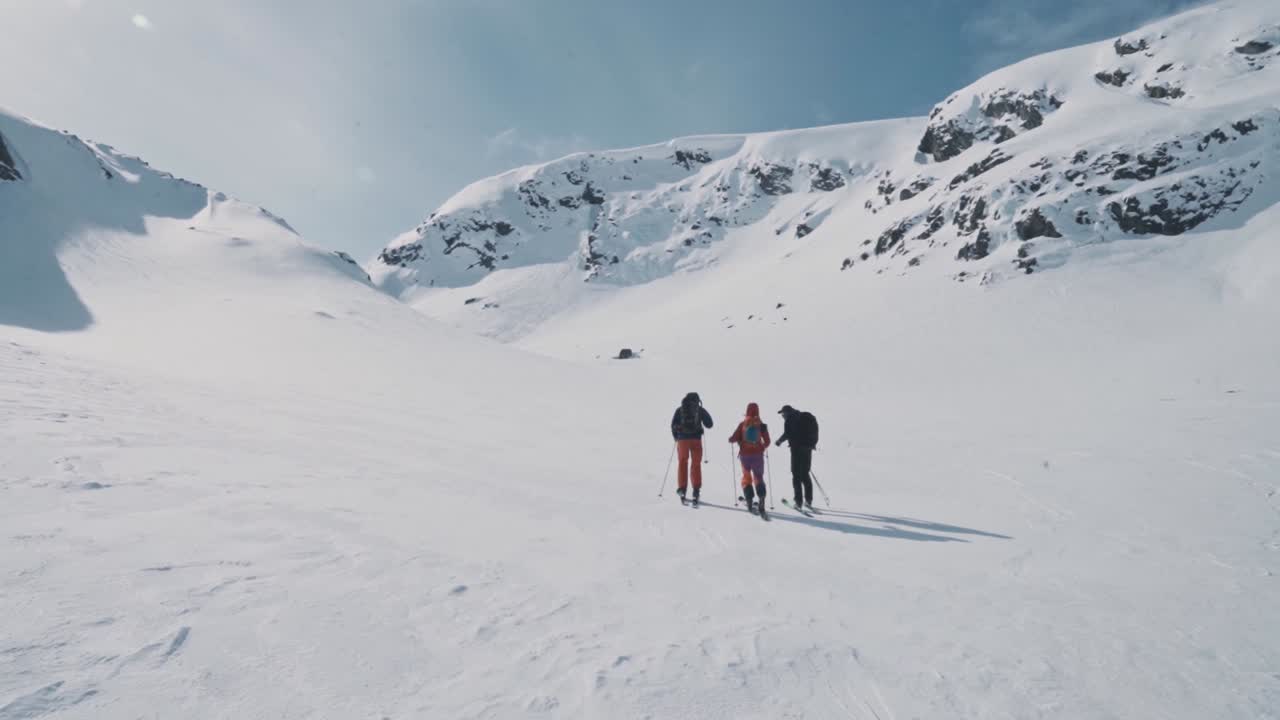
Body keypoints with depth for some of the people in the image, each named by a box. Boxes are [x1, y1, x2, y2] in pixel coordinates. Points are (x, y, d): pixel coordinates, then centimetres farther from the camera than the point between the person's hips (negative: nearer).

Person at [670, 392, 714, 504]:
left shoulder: (680, 410, 7)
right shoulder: (700, 409, 5)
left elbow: (674, 425, 5)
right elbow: (709, 424, 8)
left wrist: (676, 437, 19)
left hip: (682, 439, 1)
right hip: (696, 438, -1)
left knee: (683, 463, 12)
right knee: (696, 464, 7)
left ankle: (682, 487, 6)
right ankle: (696, 489, -1)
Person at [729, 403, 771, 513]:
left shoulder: (742, 424, -6)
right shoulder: (761, 425, -5)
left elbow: (734, 439, -8)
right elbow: (767, 442, -2)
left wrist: (730, 439, 15)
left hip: (745, 455, 0)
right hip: (758, 455, 0)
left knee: (746, 477, 18)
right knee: (759, 478, 10)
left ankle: (749, 502, 13)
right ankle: (761, 499, -10)